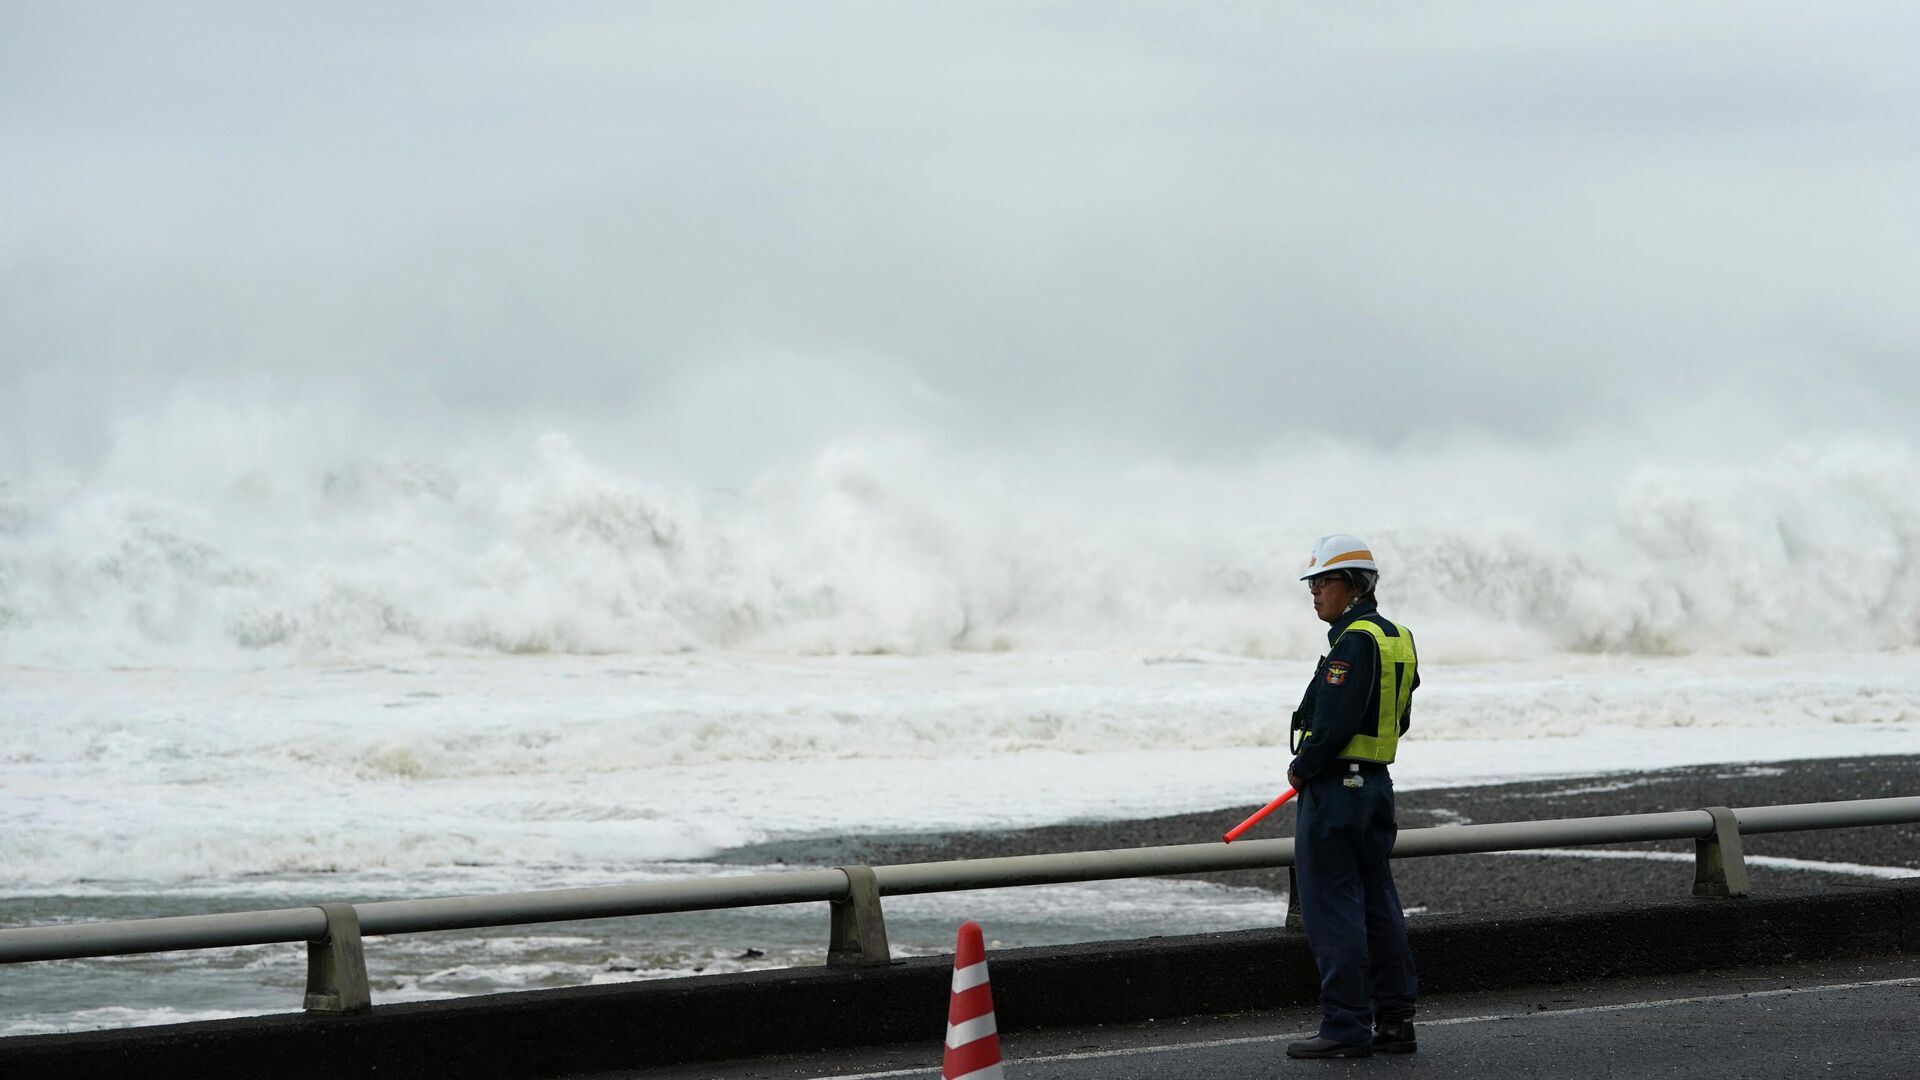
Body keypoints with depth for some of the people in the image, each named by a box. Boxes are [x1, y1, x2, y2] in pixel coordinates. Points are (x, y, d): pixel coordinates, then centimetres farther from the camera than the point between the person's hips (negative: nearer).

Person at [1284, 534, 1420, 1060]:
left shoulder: (1355, 641, -17)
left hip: (1335, 788, -10)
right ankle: (1394, 1020, 16)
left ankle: (1345, 1026, -4)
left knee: (1332, 908, -5)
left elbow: (1335, 720, -23)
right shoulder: (1395, 637, 13)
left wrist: (1302, 769, -9)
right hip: (1376, 782, 10)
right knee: (1377, 903, 13)